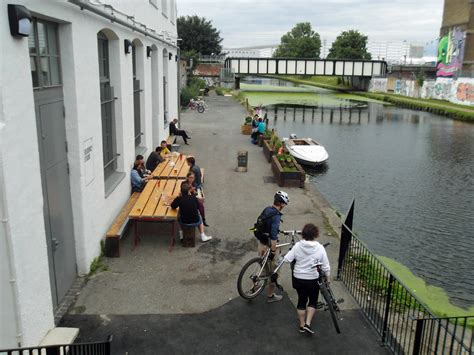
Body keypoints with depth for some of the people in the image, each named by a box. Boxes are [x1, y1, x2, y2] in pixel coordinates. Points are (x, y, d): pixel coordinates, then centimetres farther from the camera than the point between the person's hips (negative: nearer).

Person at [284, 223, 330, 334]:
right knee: (313, 301, 19)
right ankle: (307, 323, 9)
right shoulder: (320, 248, -14)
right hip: (313, 279, -2)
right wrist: (327, 278, 8)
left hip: (298, 278, 2)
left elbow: (287, 259, -10)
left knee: (301, 300, 18)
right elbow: (325, 266, -8)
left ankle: (302, 325, 27)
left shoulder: (297, 246, -12)